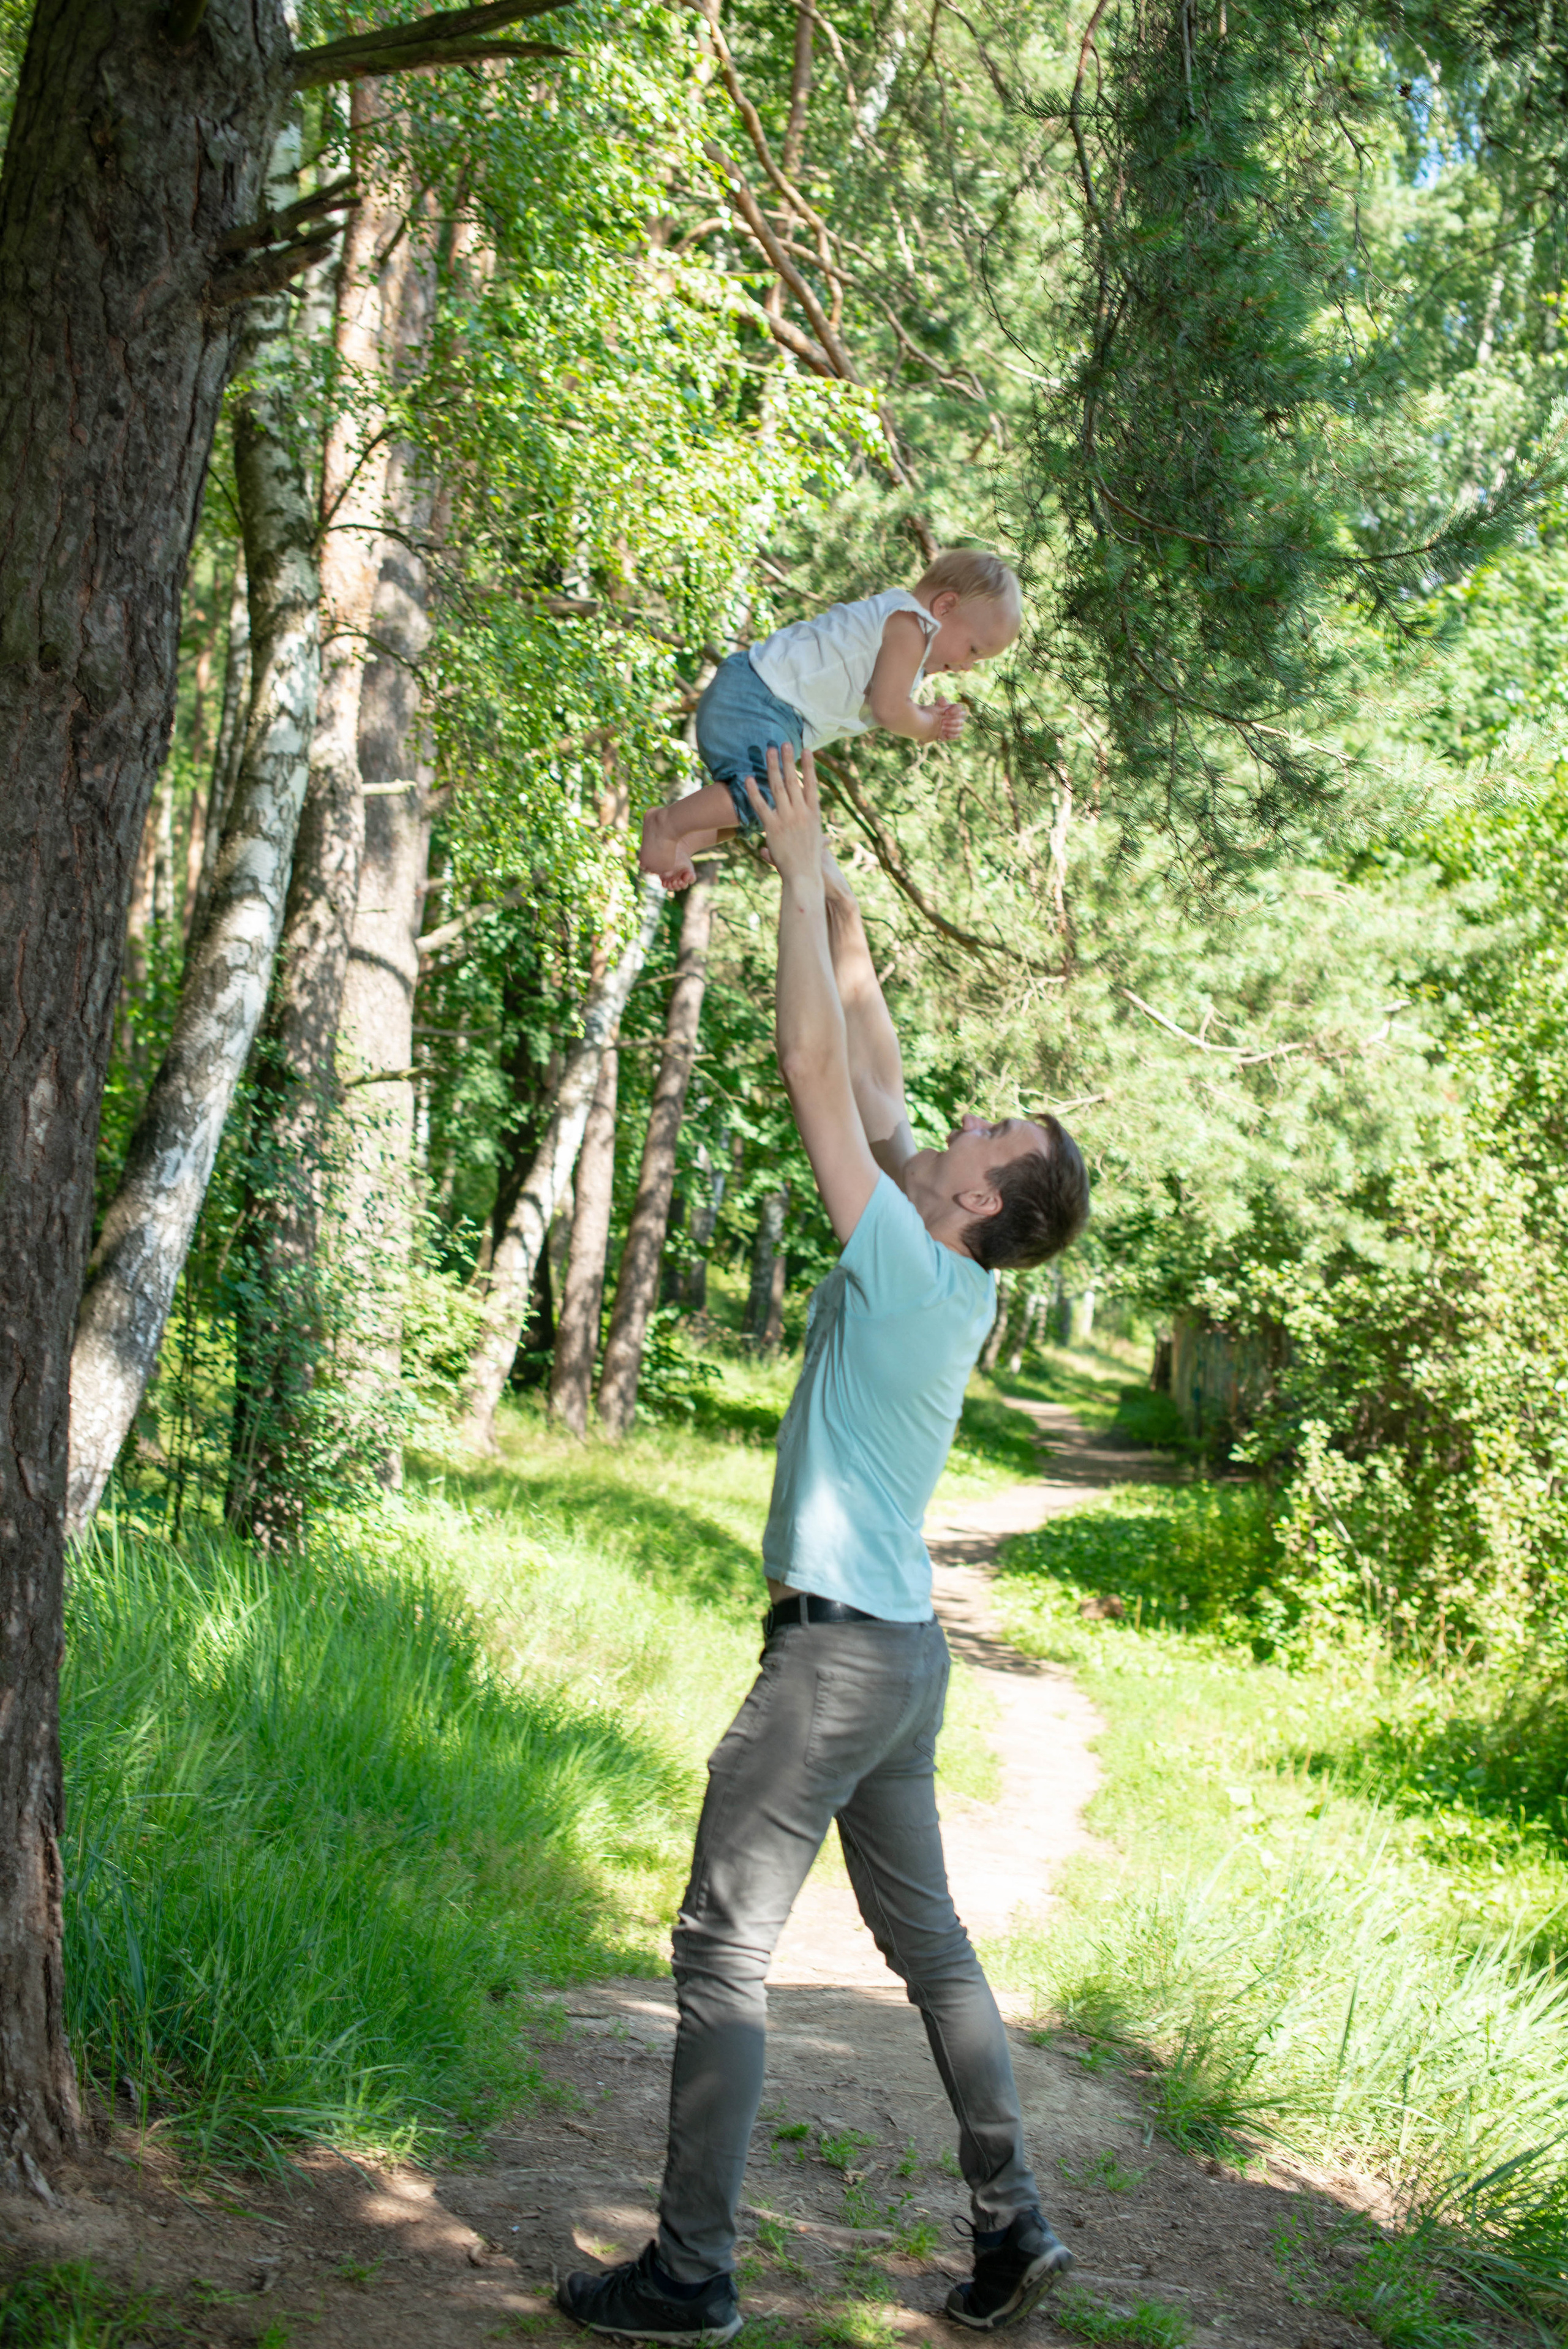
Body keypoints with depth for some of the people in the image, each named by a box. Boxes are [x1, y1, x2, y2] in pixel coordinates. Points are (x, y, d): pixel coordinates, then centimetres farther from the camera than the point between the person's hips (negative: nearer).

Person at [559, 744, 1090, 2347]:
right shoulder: (958, 1282, 7)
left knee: (723, 1948, -4)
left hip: (840, 1655, -9)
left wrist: (801, 875, -8)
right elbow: (869, 1074, 13)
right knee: (925, 1935, 15)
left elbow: (817, 1069, -16)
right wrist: (829, 893, 16)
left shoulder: (912, 1268, -16)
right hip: (903, 1653, 10)